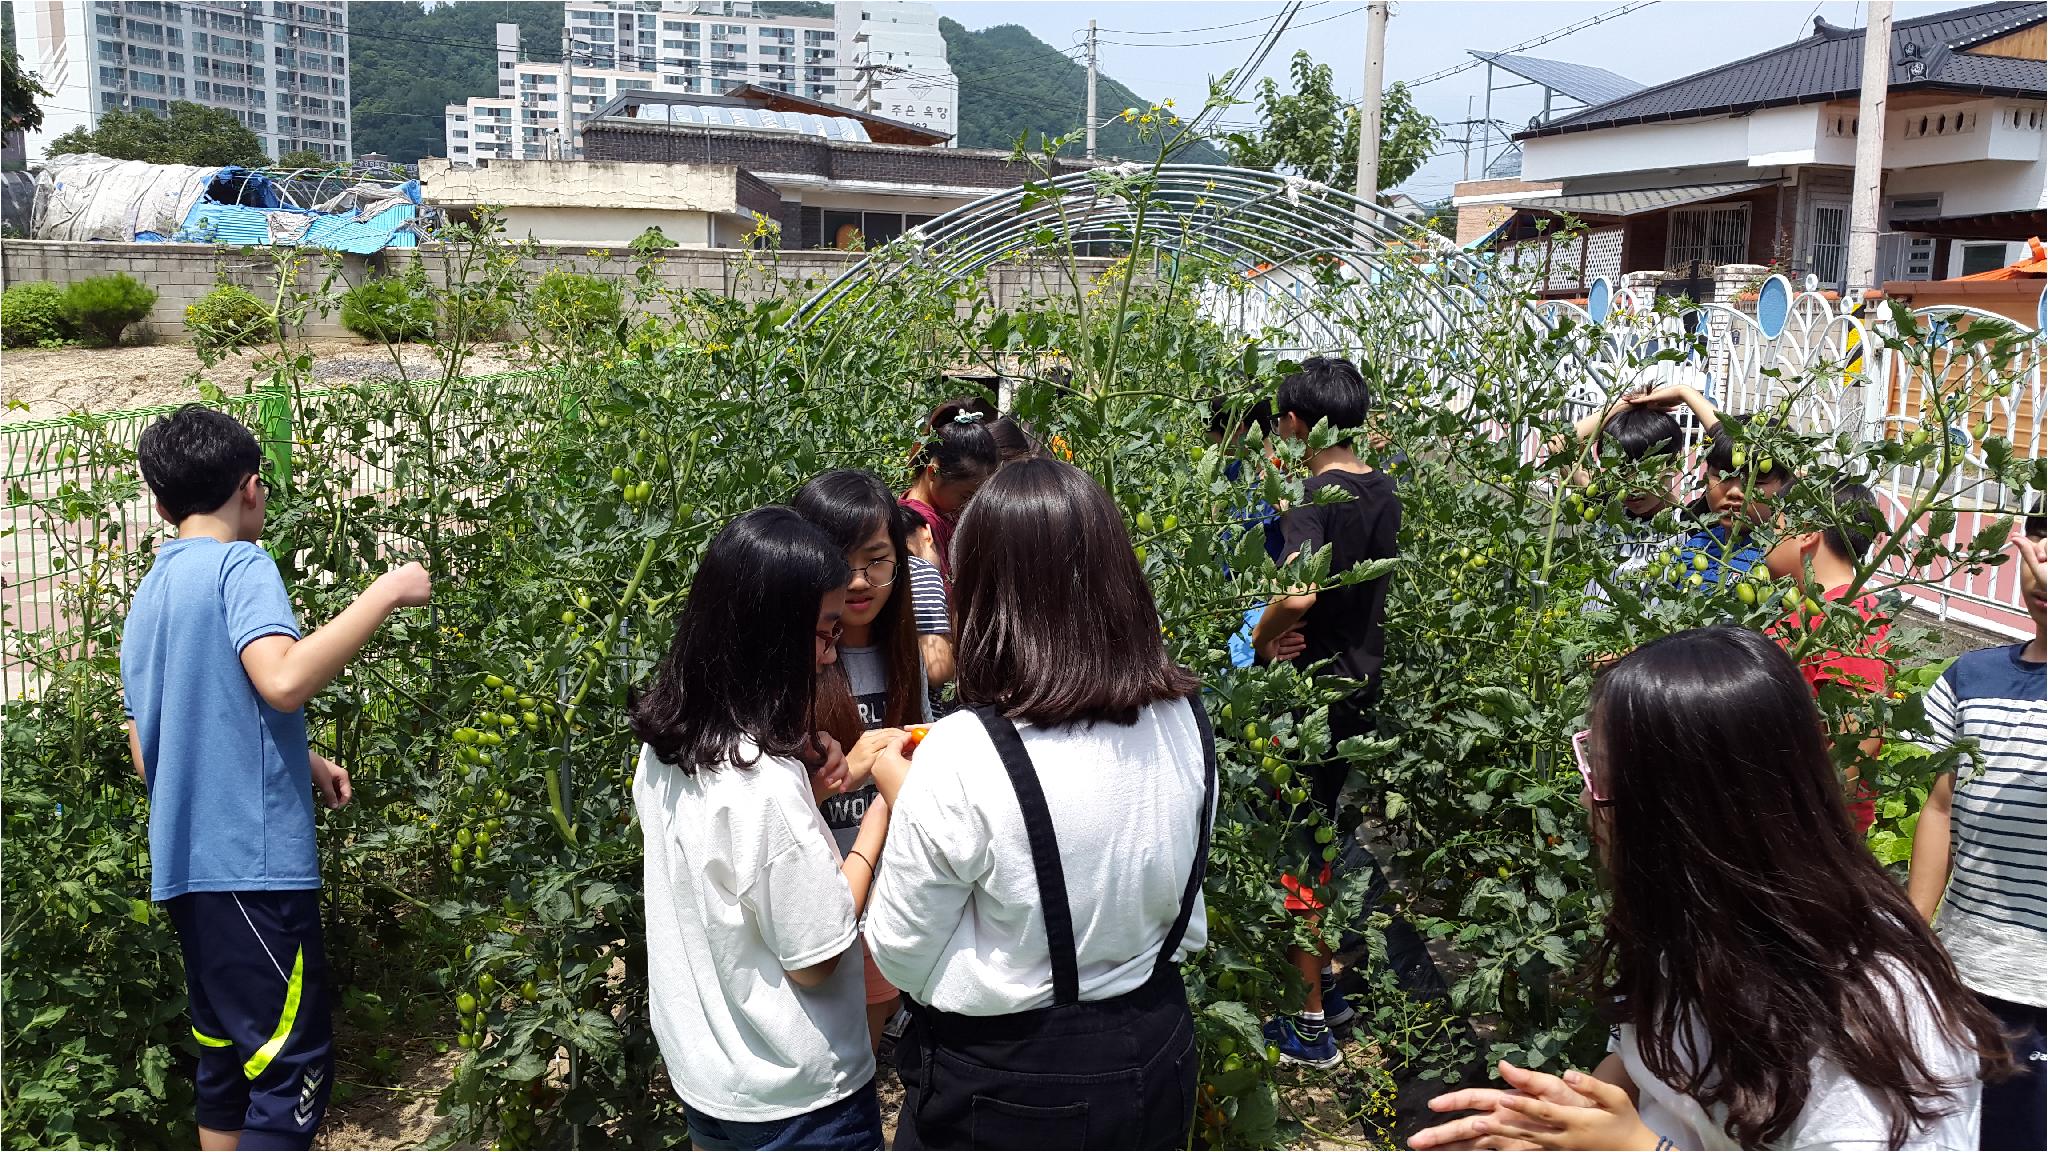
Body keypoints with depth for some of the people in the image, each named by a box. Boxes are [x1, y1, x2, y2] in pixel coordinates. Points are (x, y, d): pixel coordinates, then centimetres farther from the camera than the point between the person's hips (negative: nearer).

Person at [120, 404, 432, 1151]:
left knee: (224, 1060, 17)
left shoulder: (149, 595, 16)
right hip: (252, 863, -9)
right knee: (295, 1070, -4)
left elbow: (147, 753, 19)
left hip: (189, 865, 9)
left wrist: (295, 762, 21)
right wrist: (386, 593, -19)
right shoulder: (239, 565, -9)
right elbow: (284, 680, -28)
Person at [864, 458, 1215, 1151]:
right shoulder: (1187, 725, -12)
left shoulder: (960, 760, -29)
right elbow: (1186, 914, 4)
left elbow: (903, 959, -15)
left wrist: (898, 792, -5)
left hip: (1004, 1090, -4)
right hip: (1153, 1059, 4)